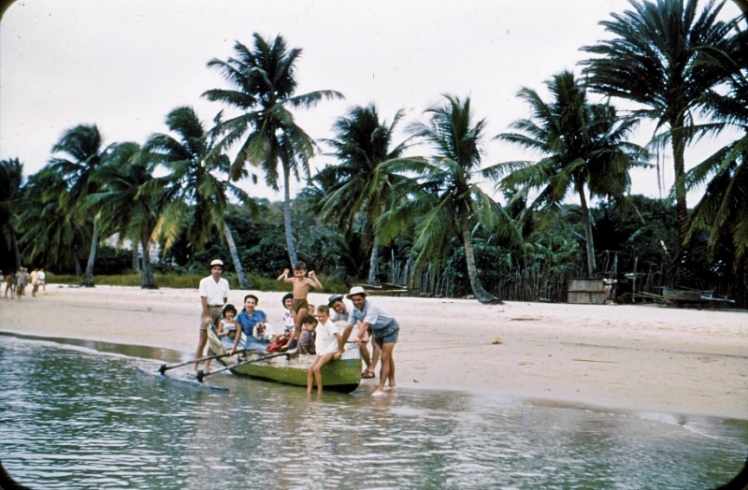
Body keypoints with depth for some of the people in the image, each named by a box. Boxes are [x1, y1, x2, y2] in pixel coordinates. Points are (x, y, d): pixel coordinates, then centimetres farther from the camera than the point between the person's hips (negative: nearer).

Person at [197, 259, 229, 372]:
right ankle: (196, 366, 0)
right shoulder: (205, 281, -5)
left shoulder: (224, 282, 8)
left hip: (220, 310, 4)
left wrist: (225, 313, 6)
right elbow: (203, 299, -10)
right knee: (203, 341, -5)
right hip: (209, 309, -4)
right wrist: (207, 315, -16)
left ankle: (207, 365, 13)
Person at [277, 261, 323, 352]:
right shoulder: (293, 280, 10)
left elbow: (319, 286, -18)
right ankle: (298, 345, 17)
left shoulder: (307, 281, -5)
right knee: (297, 327, 11)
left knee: (297, 326, -7)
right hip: (295, 303, 6)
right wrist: (284, 275, -4)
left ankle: (289, 344, -3)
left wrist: (314, 277, -27)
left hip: (303, 303, -6)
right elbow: (280, 280, 15)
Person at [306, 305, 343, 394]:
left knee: (316, 369, -23)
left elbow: (339, 337, -25)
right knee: (310, 370, -4)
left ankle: (319, 392, -16)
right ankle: (308, 391, -4)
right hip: (321, 352, 9)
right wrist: (317, 349, 16)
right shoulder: (319, 325, 7)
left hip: (330, 351, -9)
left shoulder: (330, 325, -18)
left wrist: (340, 351, -18)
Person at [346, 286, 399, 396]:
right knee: (388, 357, 19)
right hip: (377, 330, 7)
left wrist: (359, 338, -52)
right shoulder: (355, 309, -13)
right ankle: (392, 383, 32)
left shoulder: (371, 307, -34)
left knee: (385, 358, -13)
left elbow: (365, 325, -43)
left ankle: (380, 388, -11)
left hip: (389, 328, -7)